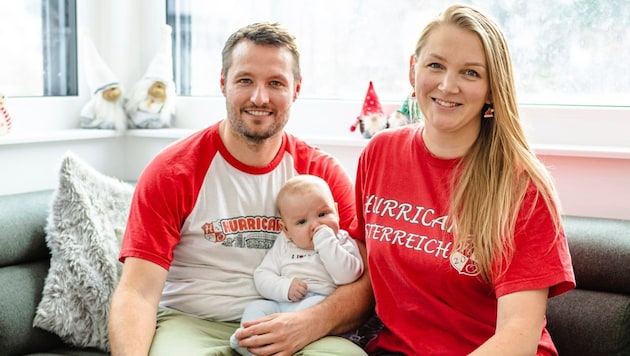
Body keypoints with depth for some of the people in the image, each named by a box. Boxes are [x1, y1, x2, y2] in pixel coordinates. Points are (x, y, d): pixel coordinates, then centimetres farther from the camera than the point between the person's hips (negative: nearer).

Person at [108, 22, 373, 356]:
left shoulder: (324, 174, 4)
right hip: (190, 324, -1)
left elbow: (364, 281, 0)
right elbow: (137, 291, -8)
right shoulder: (170, 171, -3)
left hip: (290, 327, 2)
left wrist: (310, 324, -20)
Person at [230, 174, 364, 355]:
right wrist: (284, 287, -12)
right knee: (255, 308, -17)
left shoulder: (343, 243, 7)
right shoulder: (283, 245, 17)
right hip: (280, 305, 4)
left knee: (316, 305, -34)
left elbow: (346, 276, -12)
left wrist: (325, 241, -13)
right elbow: (262, 275, 9)